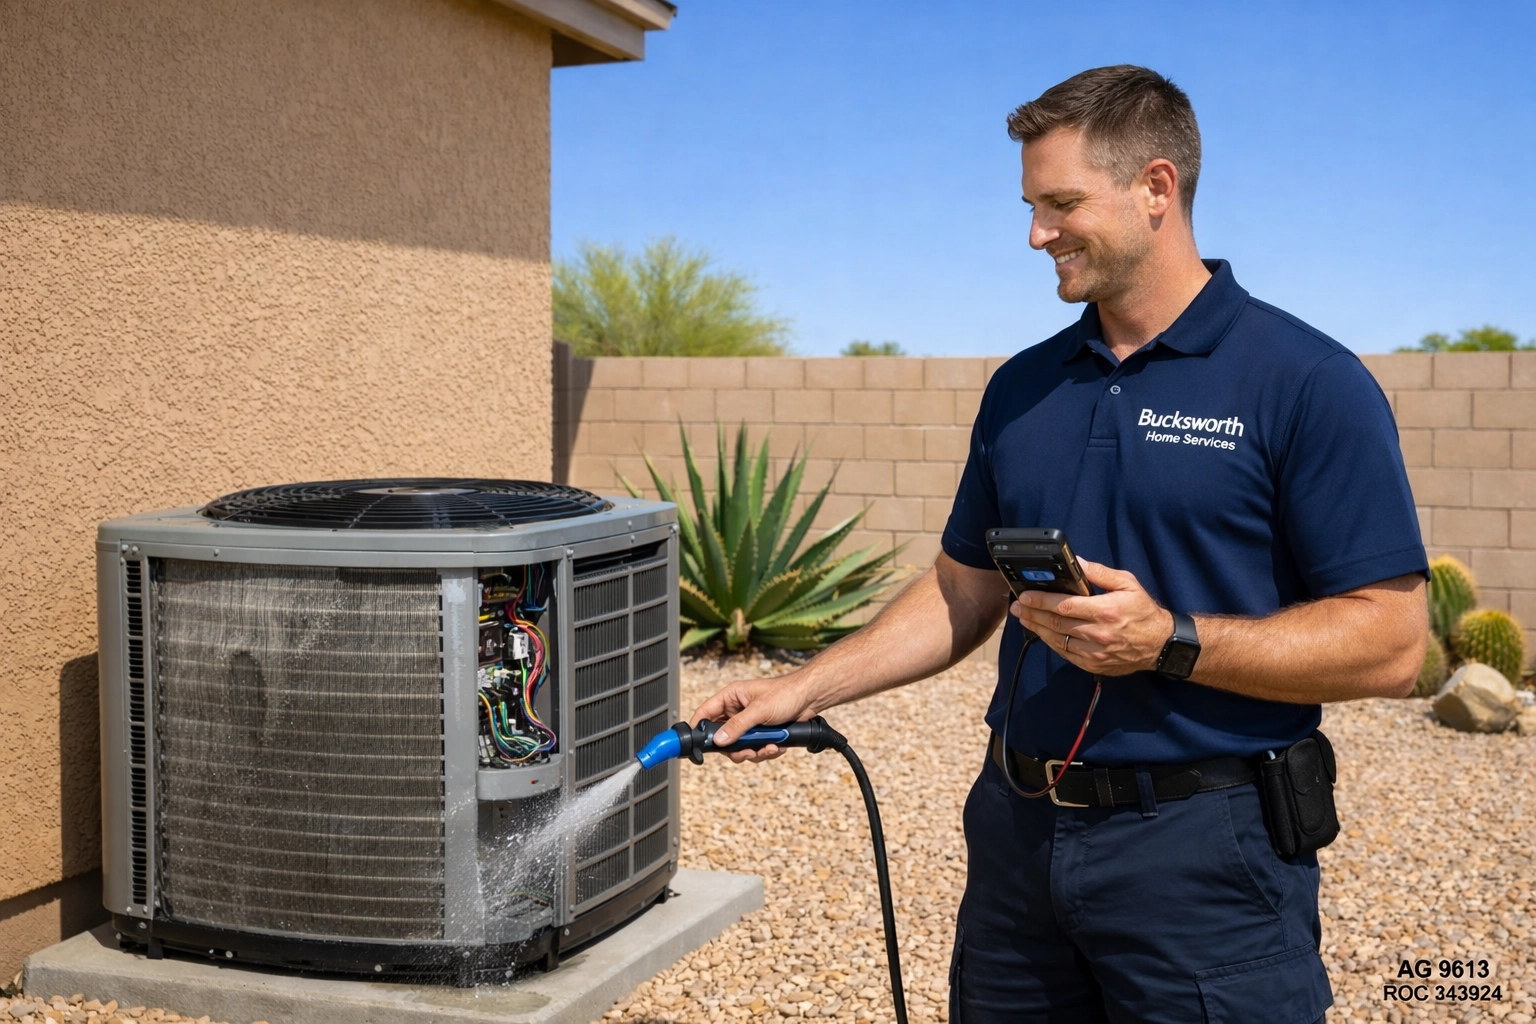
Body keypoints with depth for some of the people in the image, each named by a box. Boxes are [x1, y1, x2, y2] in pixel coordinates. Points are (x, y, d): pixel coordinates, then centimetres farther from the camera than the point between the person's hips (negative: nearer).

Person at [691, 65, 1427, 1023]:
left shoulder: (1306, 383, -10)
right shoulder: (1023, 388, 9)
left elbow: (1388, 643, -13)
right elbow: (964, 593, 15)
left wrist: (1169, 641, -22)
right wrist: (802, 689, 6)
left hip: (1202, 847, -5)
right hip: (1019, 833, 6)